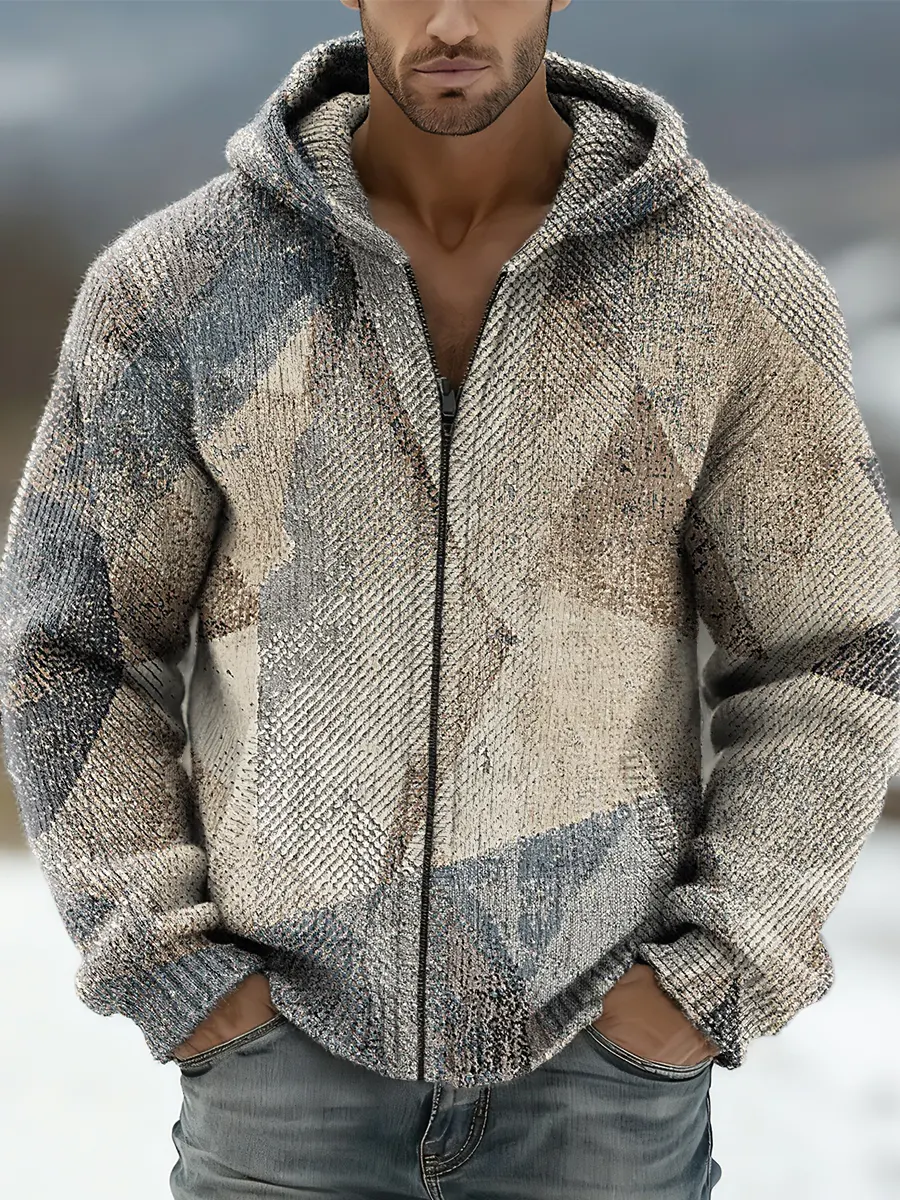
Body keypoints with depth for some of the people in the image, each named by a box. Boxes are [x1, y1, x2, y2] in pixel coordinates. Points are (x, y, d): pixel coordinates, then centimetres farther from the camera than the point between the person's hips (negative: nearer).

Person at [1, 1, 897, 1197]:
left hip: (602, 1064, 0)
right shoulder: (173, 284, -7)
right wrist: (166, 974, -8)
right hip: (295, 1055, 0)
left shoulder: (743, 287, -7)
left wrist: (714, 981, -10)